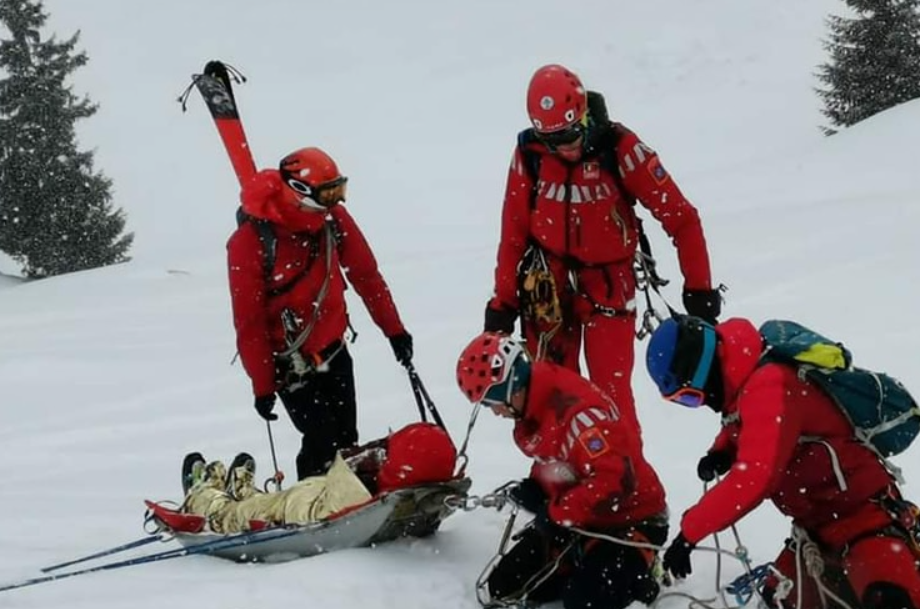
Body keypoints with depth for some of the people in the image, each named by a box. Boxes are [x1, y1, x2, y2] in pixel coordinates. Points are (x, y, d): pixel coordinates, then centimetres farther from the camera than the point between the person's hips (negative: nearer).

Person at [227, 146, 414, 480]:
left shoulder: (333, 218, -8)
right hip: (291, 361, -5)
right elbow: (249, 323, -16)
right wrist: (262, 386, -12)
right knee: (322, 443, -11)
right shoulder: (250, 242, -22)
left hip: (333, 350, 5)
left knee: (346, 441, 7)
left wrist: (394, 330, 8)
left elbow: (365, 275, 5)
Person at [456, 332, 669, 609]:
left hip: (630, 519, -9)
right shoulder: (530, 411, 0)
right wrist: (534, 488, -3)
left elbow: (615, 481, -35)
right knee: (505, 586, 4)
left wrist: (556, 513, -25)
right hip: (576, 519, 9)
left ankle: (639, 574, 4)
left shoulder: (576, 408, -31)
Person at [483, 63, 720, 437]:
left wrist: (698, 289, -13)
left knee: (611, 391, -8)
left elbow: (680, 217, -12)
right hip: (548, 285, 2)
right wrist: (502, 303, 3)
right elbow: (513, 234, 2)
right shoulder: (529, 154, -7)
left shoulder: (620, 148, -16)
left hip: (607, 283, -2)